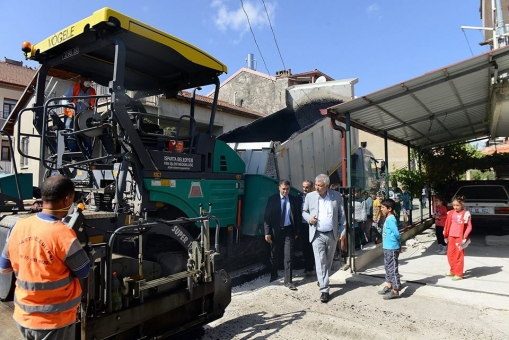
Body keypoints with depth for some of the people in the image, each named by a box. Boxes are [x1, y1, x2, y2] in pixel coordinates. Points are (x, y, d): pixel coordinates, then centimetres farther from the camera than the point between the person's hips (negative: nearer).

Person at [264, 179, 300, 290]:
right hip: (275, 230, 0)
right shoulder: (272, 199, -4)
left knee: (288, 256, -2)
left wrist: (296, 232, 4)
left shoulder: (294, 200, 1)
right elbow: (267, 217, -5)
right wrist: (267, 232, -10)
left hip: (288, 231, 0)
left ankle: (288, 281, 7)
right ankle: (273, 275, 36)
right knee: (274, 255, 14)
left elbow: (297, 217, 7)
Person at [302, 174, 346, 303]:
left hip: (332, 234, 2)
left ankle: (322, 281, 39)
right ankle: (324, 290, -1)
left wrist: (343, 231, -2)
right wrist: (309, 218, -11)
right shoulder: (310, 196, -2)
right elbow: (304, 212, 10)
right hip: (317, 235, -1)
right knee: (320, 262, -6)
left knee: (328, 262, 16)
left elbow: (341, 215, 3)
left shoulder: (337, 196, -2)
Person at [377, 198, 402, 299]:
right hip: (387, 247, 10)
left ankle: (395, 291, 7)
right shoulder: (388, 219, 10)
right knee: (387, 267, 20)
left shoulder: (390, 220, -20)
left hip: (392, 248, -10)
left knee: (393, 269, -2)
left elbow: (396, 234, -26)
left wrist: (398, 244, -9)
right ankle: (389, 286, 33)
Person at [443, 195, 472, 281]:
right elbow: (447, 225, 11)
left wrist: (464, 237, -15)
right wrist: (446, 236, 14)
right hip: (451, 237, 6)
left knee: (459, 256, 2)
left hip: (460, 237, -5)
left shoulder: (465, 214, -10)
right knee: (450, 255, 13)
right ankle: (453, 271, 30)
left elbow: (469, 227, -9)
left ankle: (459, 274, 13)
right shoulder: (451, 213, 5)